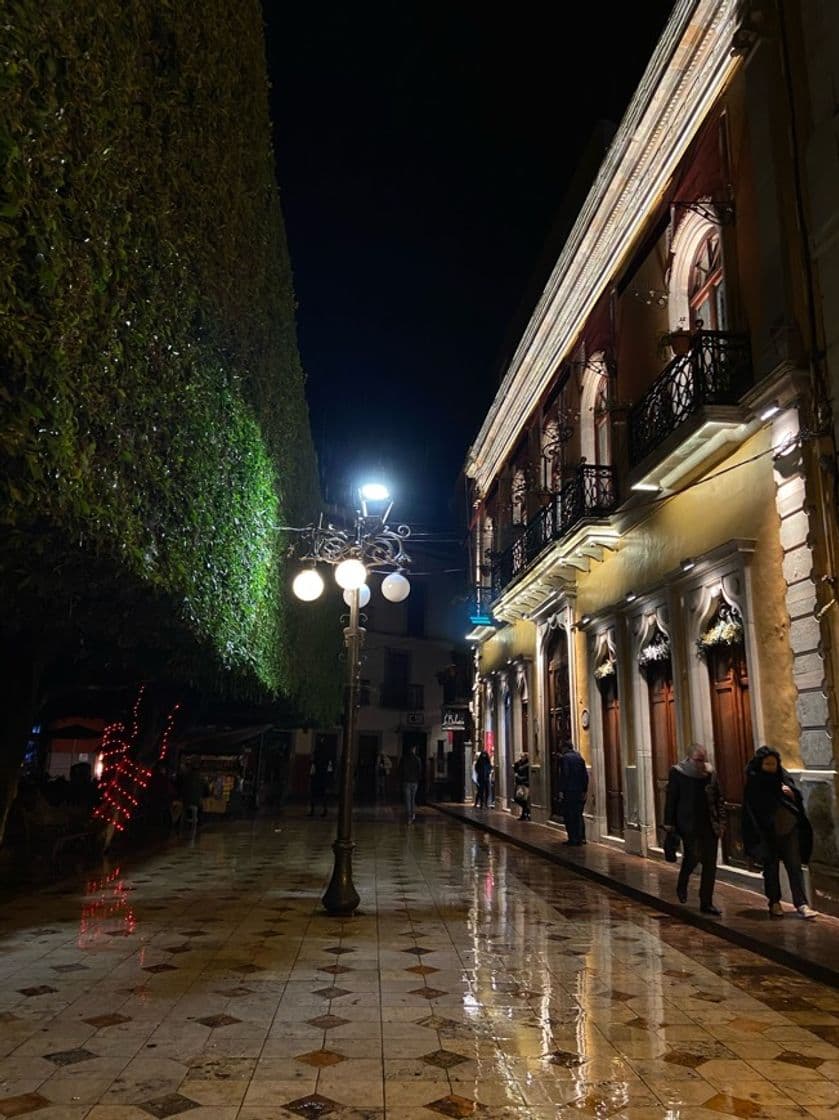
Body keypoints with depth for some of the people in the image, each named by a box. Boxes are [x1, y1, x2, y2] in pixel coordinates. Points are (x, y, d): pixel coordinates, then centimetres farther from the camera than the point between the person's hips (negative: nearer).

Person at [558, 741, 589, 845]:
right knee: (578, 815, 15)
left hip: (569, 791, -6)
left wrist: (561, 790, -12)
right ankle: (581, 838, 17)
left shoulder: (564, 758, -8)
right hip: (580, 791, 6)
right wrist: (585, 790, 9)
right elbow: (585, 775, 7)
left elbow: (564, 775, -15)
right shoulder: (580, 757, 10)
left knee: (569, 816, 0)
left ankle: (573, 840, -1)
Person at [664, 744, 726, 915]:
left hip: (709, 825, 4)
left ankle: (706, 903, 16)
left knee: (710, 864, 4)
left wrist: (721, 822, 6)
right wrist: (669, 824, -5)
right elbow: (670, 800, -3)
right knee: (692, 856, -15)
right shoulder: (677, 773, -3)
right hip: (688, 824, -4)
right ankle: (682, 885, 15)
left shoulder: (710, 774, 7)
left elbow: (719, 800, 13)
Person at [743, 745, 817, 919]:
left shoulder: (783, 776, 3)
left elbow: (798, 798, 6)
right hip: (767, 833, -3)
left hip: (789, 830, 3)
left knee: (795, 867, 0)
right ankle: (774, 903, 24)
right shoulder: (753, 783, -9)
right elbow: (752, 810, -9)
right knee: (771, 868, 9)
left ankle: (802, 905, 2)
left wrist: (791, 792, -14)